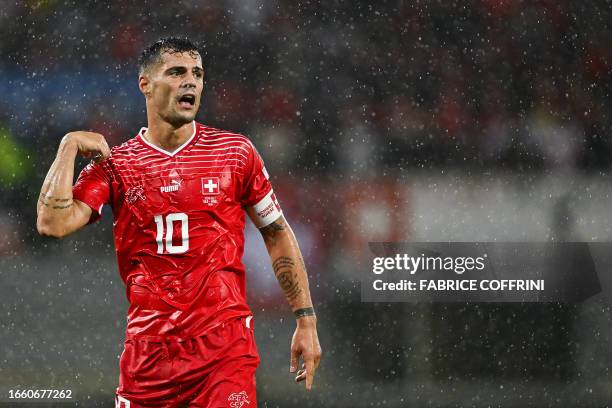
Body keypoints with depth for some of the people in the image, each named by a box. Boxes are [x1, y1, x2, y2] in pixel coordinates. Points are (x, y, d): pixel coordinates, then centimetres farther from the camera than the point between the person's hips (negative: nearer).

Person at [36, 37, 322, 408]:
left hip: (225, 345, -1)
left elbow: (277, 234, 11)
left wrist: (306, 320, 7)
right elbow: (53, 223, -9)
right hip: (147, 348, 1)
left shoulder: (234, 152, 4)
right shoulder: (114, 165, 4)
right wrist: (70, 147, -6)